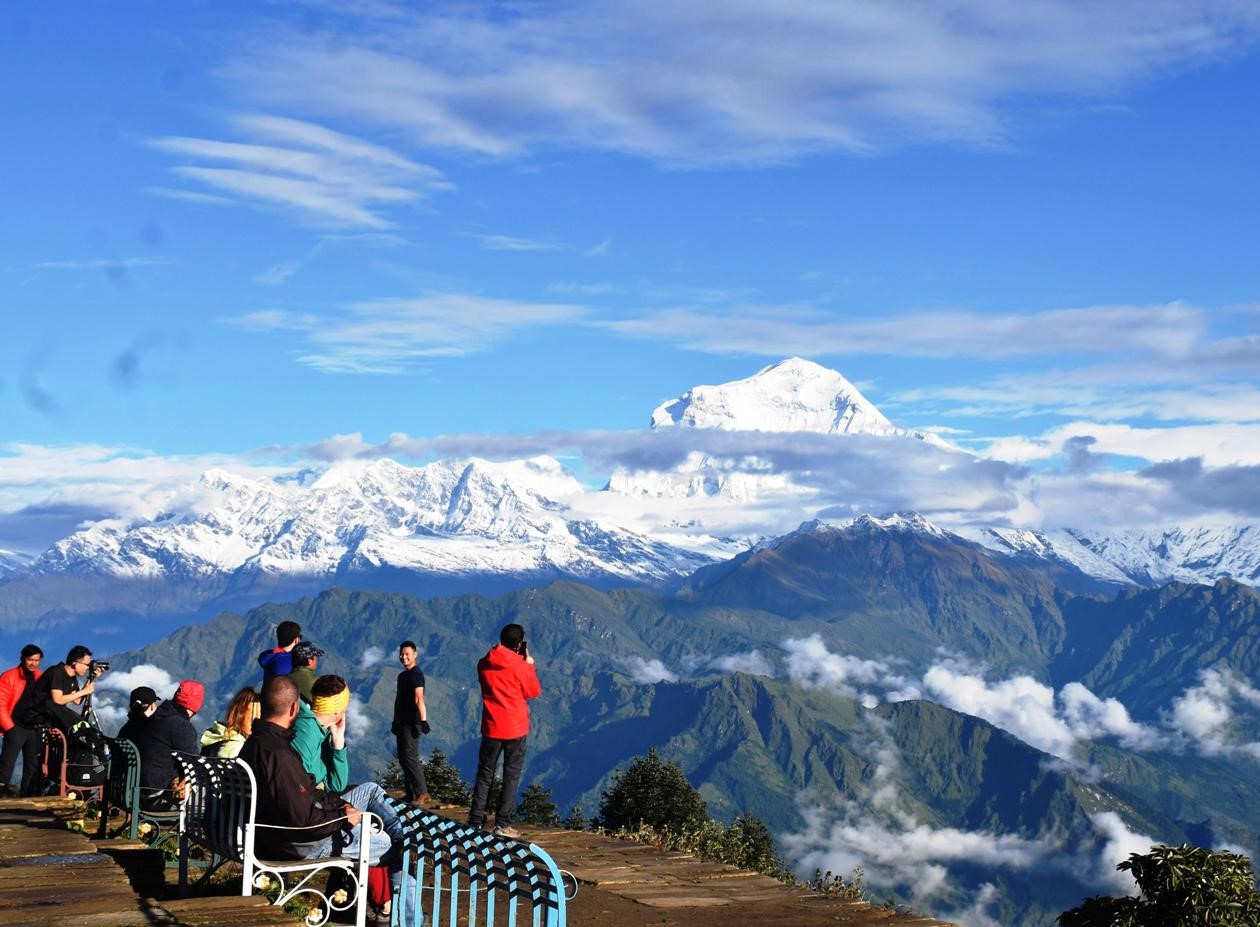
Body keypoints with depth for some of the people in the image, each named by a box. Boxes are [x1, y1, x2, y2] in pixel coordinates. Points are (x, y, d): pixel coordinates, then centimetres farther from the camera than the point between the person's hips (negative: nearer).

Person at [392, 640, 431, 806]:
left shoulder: (416, 674, -12)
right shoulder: (402, 676, 17)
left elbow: (419, 699, -23)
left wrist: (423, 720, -31)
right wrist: (395, 722, 25)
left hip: (412, 723, -10)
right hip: (402, 722, 10)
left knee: (410, 756, -14)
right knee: (403, 758, 11)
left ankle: (421, 792, -12)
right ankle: (410, 793, 16)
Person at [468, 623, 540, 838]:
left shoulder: (484, 664, 0)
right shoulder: (520, 665, -13)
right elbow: (533, 691, -2)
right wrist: (530, 665, 7)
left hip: (491, 727, 4)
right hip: (515, 729, -4)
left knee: (485, 774, 12)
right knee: (511, 776, 4)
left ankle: (476, 821, 11)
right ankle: (503, 824, 0)